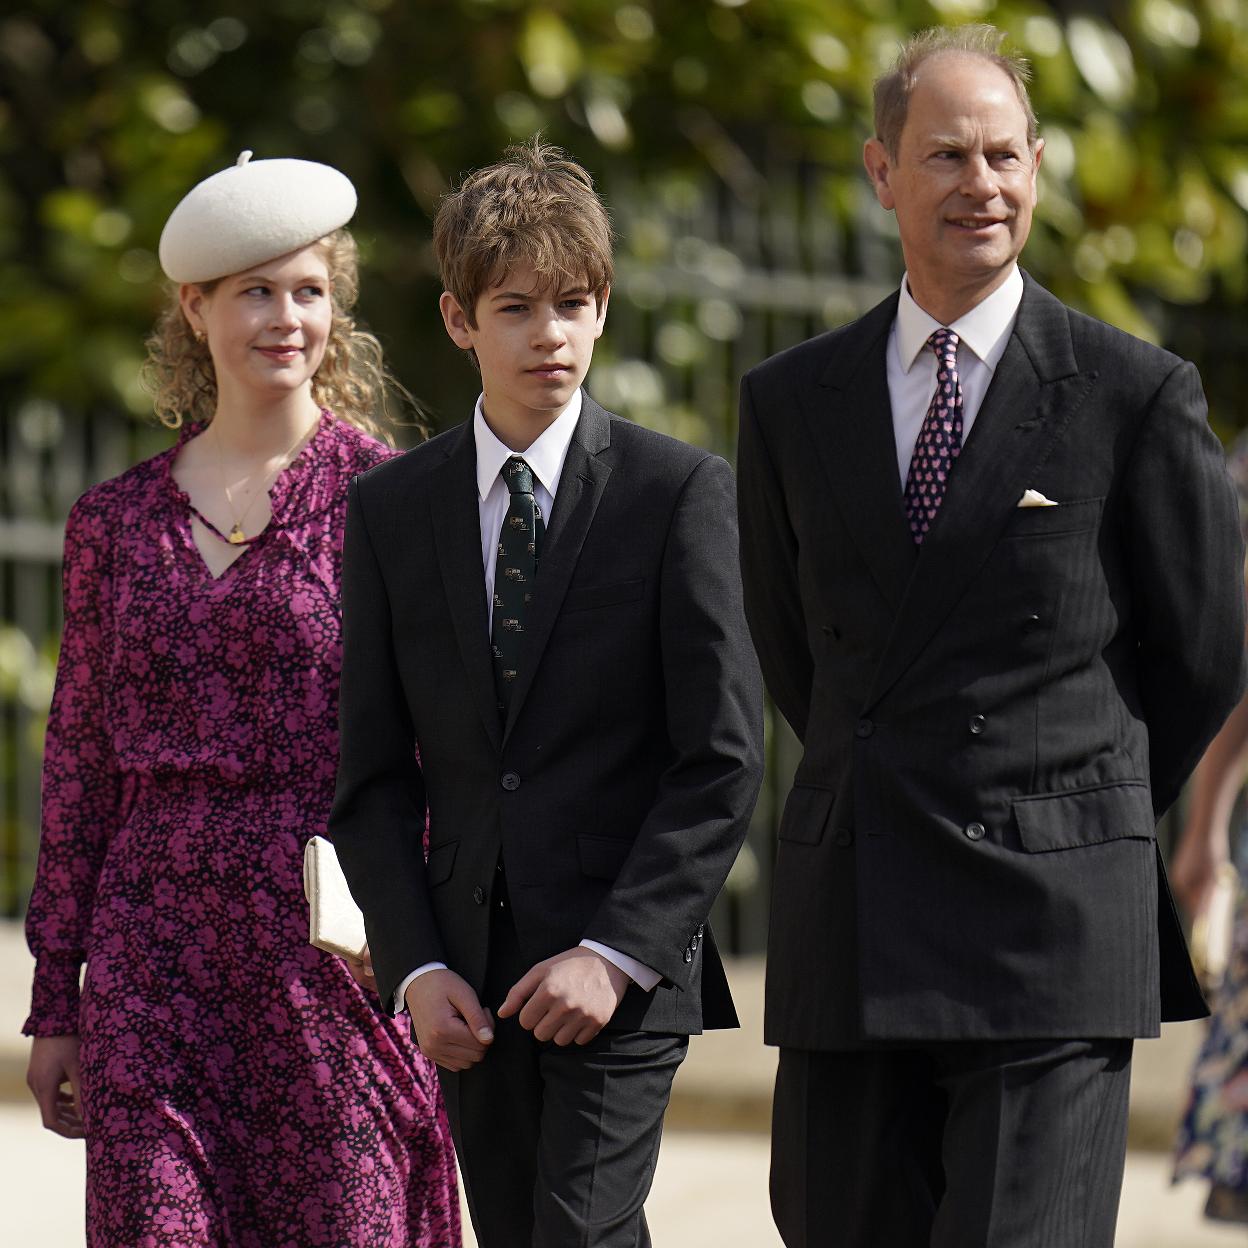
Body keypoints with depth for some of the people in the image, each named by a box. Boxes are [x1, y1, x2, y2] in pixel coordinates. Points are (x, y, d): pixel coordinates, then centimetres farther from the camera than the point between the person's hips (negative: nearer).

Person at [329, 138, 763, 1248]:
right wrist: (416, 966, -4)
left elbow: (723, 759, -6)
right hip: (467, 979, 4)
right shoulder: (389, 509, 8)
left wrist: (618, 951, -14)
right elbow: (373, 774, 8)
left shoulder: (682, 493, -3)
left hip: (625, 972, -4)